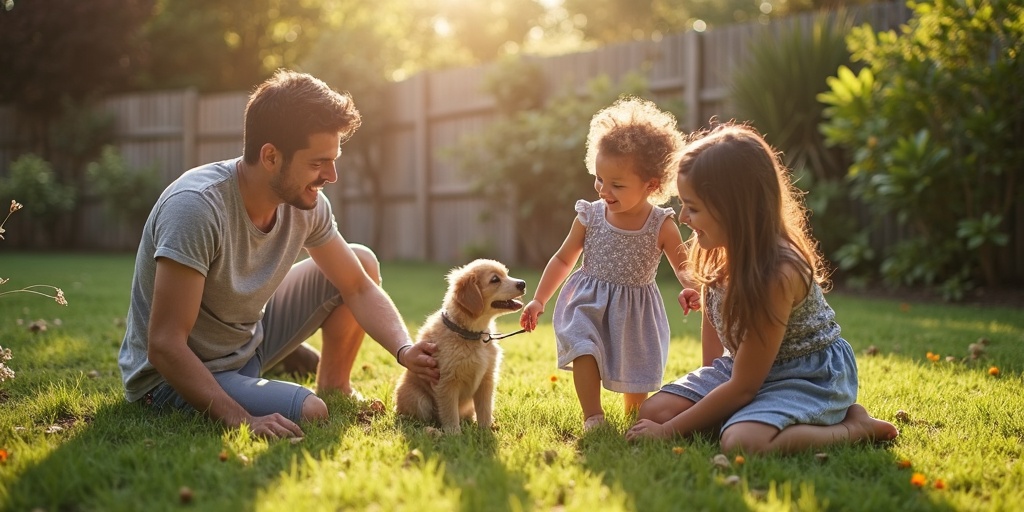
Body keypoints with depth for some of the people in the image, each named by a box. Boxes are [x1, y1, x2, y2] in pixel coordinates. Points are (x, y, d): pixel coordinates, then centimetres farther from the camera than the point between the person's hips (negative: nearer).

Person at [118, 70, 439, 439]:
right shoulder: (197, 206, -33)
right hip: (172, 377, -7)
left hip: (248, 340, 8)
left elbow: (359, 287, 0)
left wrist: (404, 350, -18)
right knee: (309, 414, -30)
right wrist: (241, 420, -39)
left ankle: (335, 388, 16)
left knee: (363, 262, 1)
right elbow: (164, 346, -33)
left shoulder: (307, 204, -11)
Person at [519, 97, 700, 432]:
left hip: (636, 311, 0)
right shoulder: (589, 217, -6)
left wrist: (690, 290, -29)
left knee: (636, 372, 6)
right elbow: (563, 259, 6)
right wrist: (539, 300, 3)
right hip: (589, 303, 0)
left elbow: (683, 266, -5)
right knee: (583, 348, -24)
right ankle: (593, 417, -20)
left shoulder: (661, 225, -11)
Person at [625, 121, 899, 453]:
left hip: (809, 376, -9)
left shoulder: (777, 273, -30)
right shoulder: (715, 253, -7)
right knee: (654, 410, -6)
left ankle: (856, 428, -10)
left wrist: (669, 431, -19)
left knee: (741, 441, -36)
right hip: (743, 366, 9)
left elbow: (742, 387, -24)